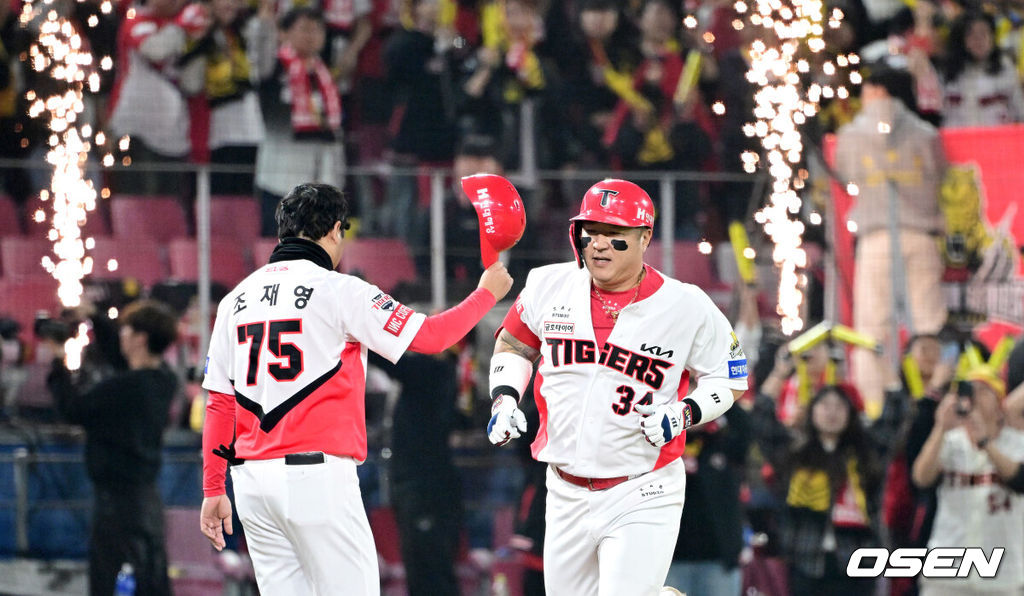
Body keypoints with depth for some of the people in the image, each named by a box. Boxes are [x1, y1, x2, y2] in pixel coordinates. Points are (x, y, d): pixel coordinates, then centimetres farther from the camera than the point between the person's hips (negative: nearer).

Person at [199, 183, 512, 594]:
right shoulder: (339, 291, -5)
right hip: (318, 477, -6)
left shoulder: (236, 299, 12)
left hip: (252, 482, 6)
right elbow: (429, 336, -2)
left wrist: (213, 490, 15)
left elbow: (219, 404, 11)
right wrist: (487, 293, 14)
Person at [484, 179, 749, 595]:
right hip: (566, 493, 4)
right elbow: (514, 344, 18)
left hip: (642, 499, -4)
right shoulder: (550, 287, 0)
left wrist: (684, 414, -16)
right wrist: (504, 400, 2)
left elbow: (728, 380, 1)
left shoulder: (686, 307, -9)